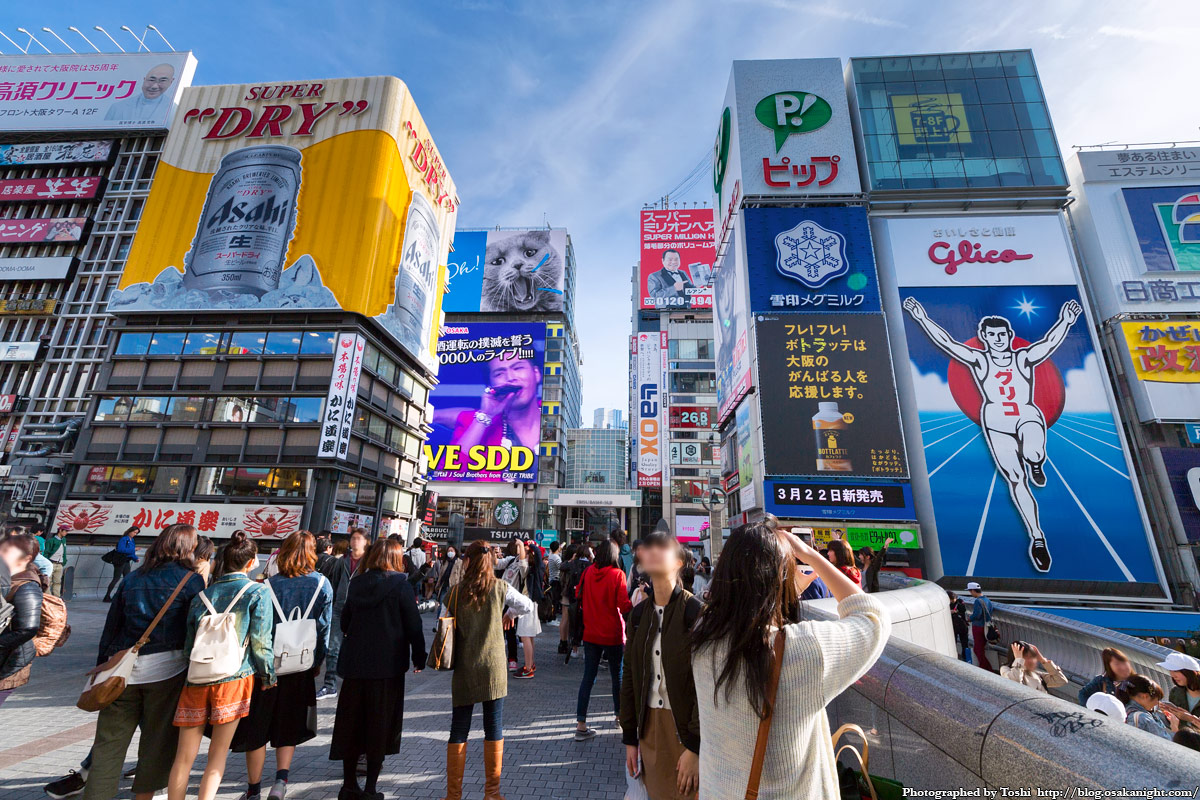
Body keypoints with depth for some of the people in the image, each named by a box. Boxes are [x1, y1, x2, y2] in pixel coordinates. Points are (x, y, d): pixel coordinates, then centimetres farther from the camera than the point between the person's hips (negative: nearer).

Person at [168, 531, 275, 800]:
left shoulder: (202, 595, 7)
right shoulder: (258, 592, -6)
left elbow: (189, 643, 10)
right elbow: (260, 641, -8)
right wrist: (268, 676, 5)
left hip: (196, 681, 4)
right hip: (234, 679, -4)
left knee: (184, 757, 14)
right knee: (218, 754, 11)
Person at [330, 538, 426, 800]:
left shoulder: (357, 583, 3)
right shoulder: (400, 583, -12)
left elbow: (345, 621, 12)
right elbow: (413, 624, -10)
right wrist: (418, 657, 1)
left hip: (355, 663, 5)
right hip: (388, 663, -5)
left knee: (351, 722, 17)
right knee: (380, 725, 8)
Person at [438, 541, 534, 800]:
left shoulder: (456, 591, -4)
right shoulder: (500, 588, -5)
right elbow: (529, 607, 0)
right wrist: (510, 613, 18)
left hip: (464, 667, 1)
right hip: (493, 666, -1)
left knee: (459, 729, 12)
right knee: (494, 727, 10)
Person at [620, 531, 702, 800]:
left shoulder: (696, 612, -15)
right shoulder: (639, 613, 2)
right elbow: (629, 676, 7)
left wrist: (695, 747, -14)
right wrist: (630, 738, 8)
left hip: (685, 728, -5)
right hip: (649, 725, 5)